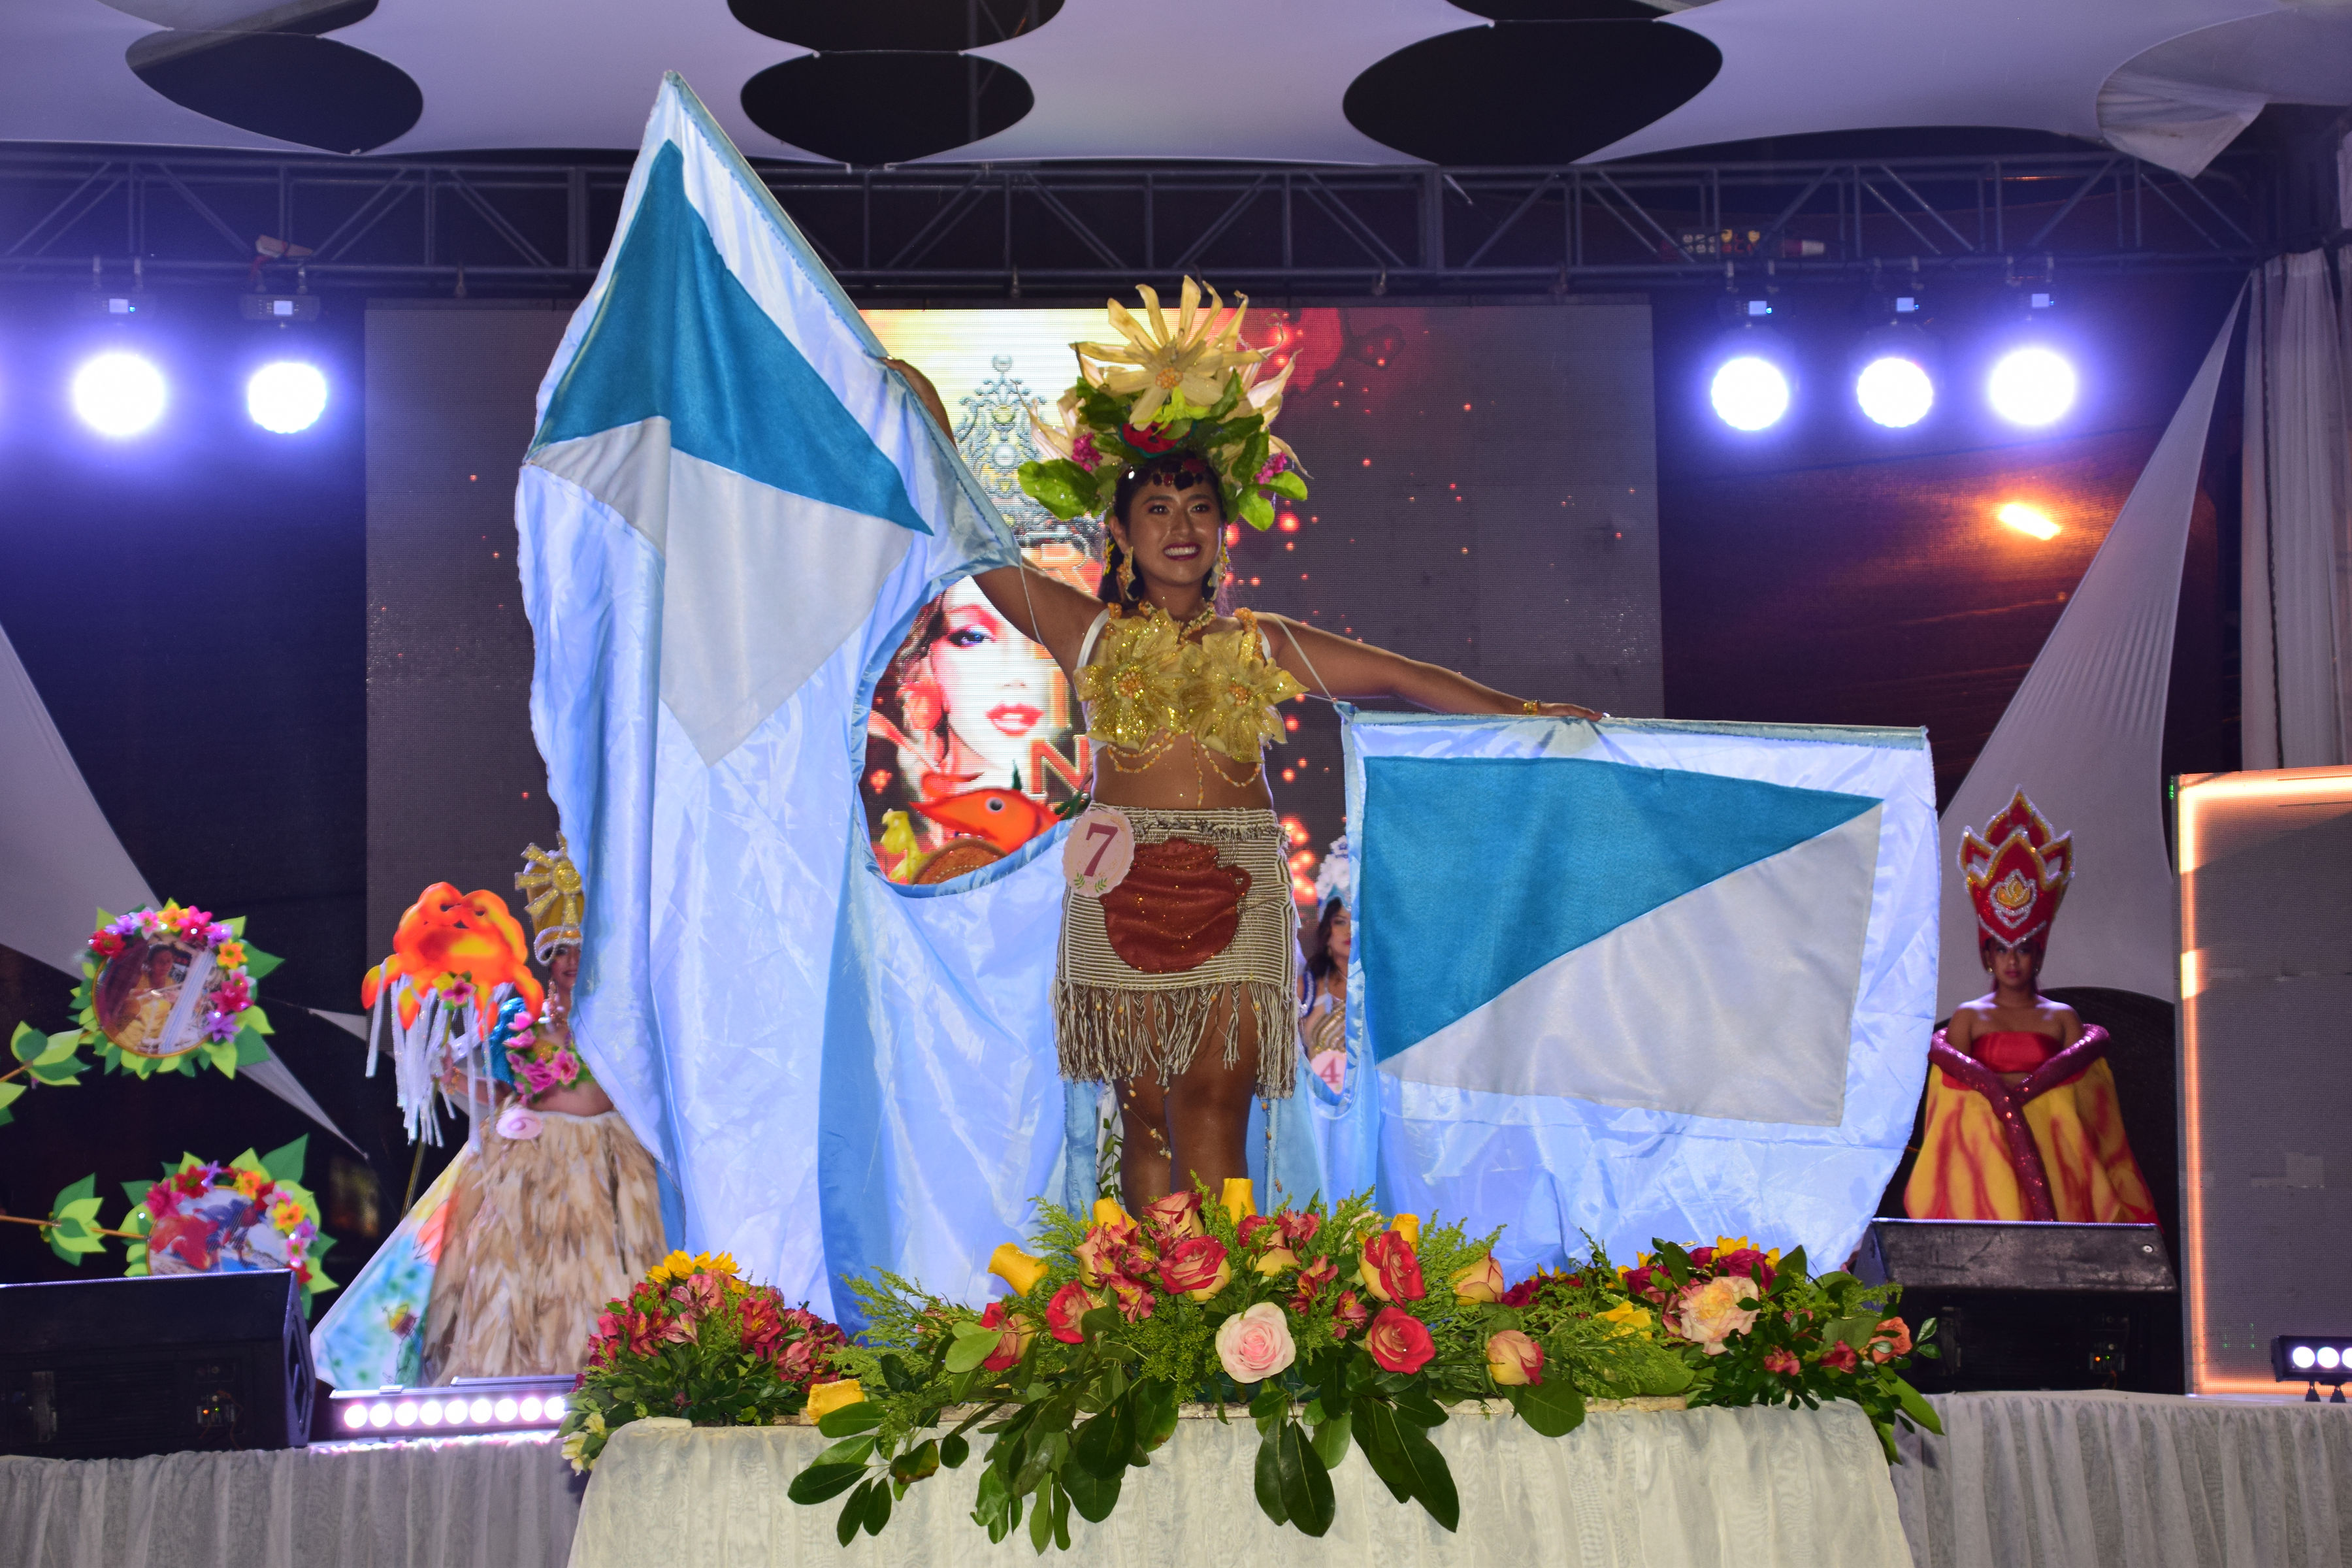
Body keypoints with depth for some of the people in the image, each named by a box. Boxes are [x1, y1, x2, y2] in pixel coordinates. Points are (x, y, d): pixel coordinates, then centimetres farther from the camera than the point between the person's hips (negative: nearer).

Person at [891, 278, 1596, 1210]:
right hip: (1123, 880, 0)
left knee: (1214, 1105, -9)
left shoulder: (1263, 644, 13)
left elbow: (1400, 676, 15)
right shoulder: (1091, 633, 10)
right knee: (1146, 1110, 1)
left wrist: (1519, 711, 9)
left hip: (1238, 886, 0)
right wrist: (925, 413, 13)